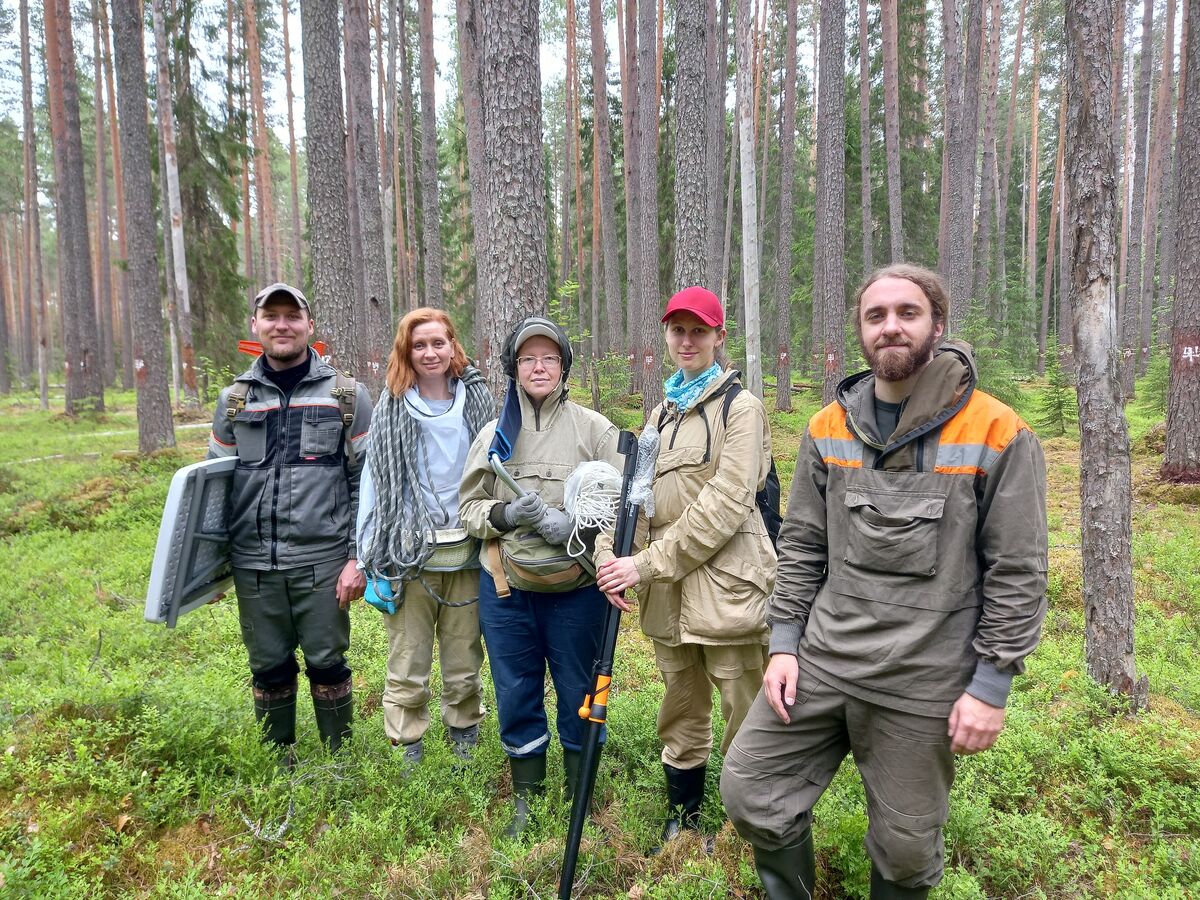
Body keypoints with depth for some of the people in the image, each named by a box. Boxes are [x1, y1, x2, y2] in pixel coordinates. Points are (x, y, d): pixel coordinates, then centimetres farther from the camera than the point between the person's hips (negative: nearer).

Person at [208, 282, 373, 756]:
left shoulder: (346, 395, 1)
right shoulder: (234, 400, 9)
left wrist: (359, 558, -7)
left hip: (323, 560, -3)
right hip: (254, 565, 3)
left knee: (328, 664, 6)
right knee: (269, 670, 12)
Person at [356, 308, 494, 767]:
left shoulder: (477, 401, 6)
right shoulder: (391, 407, 3)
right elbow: (374, 480, 2)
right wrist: (367, 556, -3)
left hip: (465, 552, 1)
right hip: (410, 553, -1)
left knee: (464, 667, 11)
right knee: (407, 667, 4)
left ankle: (465, 744, 29)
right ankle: (409, 754, 20)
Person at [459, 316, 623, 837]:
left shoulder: (594, 429, -2)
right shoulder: (494, 434, 5)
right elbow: (469, 507, 7)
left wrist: (577, 524, -21)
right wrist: (506, 514, -13)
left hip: (577, 589, -2)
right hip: (506, 587, 2)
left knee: (578, 695, 11)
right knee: (516, 695, 14)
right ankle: (525, 799, 34)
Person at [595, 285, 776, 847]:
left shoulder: (740, 407, -4)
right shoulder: (661, 414, 16)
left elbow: (724, 505, -15)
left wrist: (647, 565, -17)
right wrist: (610, 555, -12)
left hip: (726, 590, -6)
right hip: (670, 596, 6)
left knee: (747, 724, 3)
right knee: (681, 719, 19)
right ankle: (682, 823, 36)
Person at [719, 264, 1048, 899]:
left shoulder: (996, 434, -9)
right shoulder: (829, 427, 3)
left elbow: (1017, 572, -7)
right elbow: (801, 545, 7)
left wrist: (992, 685, -9)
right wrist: (785, 642, 2)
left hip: (926, 681, -3)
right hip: (821, 660, 3)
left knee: (907, 848, 12)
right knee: (749, 790, 3)